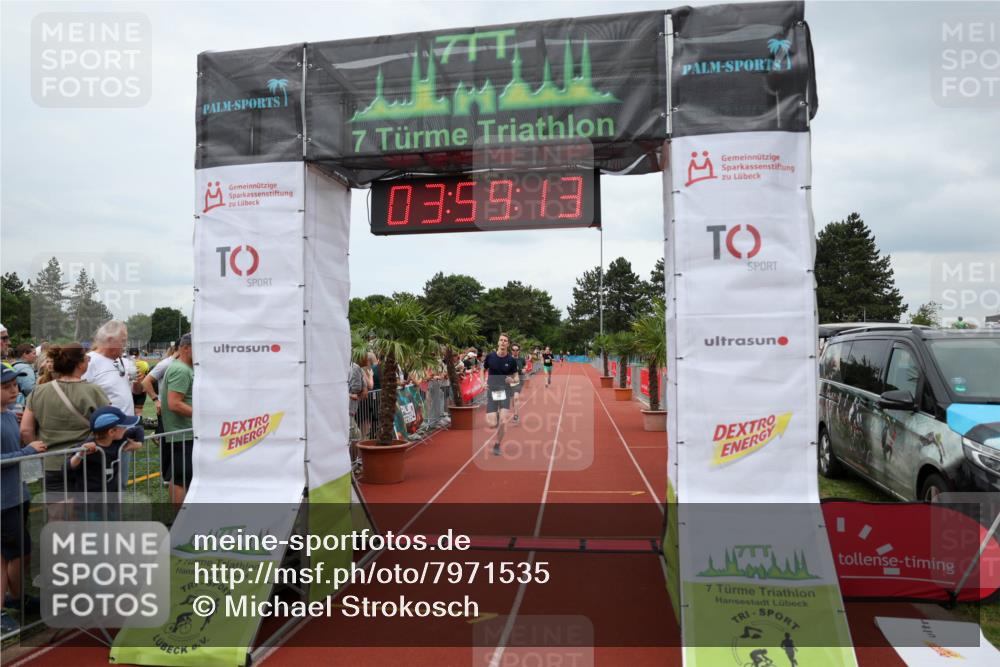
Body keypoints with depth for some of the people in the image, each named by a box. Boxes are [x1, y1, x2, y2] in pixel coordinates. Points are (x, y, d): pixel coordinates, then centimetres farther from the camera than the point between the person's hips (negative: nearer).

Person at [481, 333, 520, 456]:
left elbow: (516, 377, 8)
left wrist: (512, 380, -15)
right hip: (491, 391, 0)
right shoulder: (490, 356, -1)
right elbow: (483, 370, 15)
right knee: (493, 424, -8)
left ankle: (497, 445, 12)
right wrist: (483, 382, -2)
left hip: (505, 391, 0)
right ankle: (495, 416, 32)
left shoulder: (511, 360, -1)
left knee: (503, 421, -13)